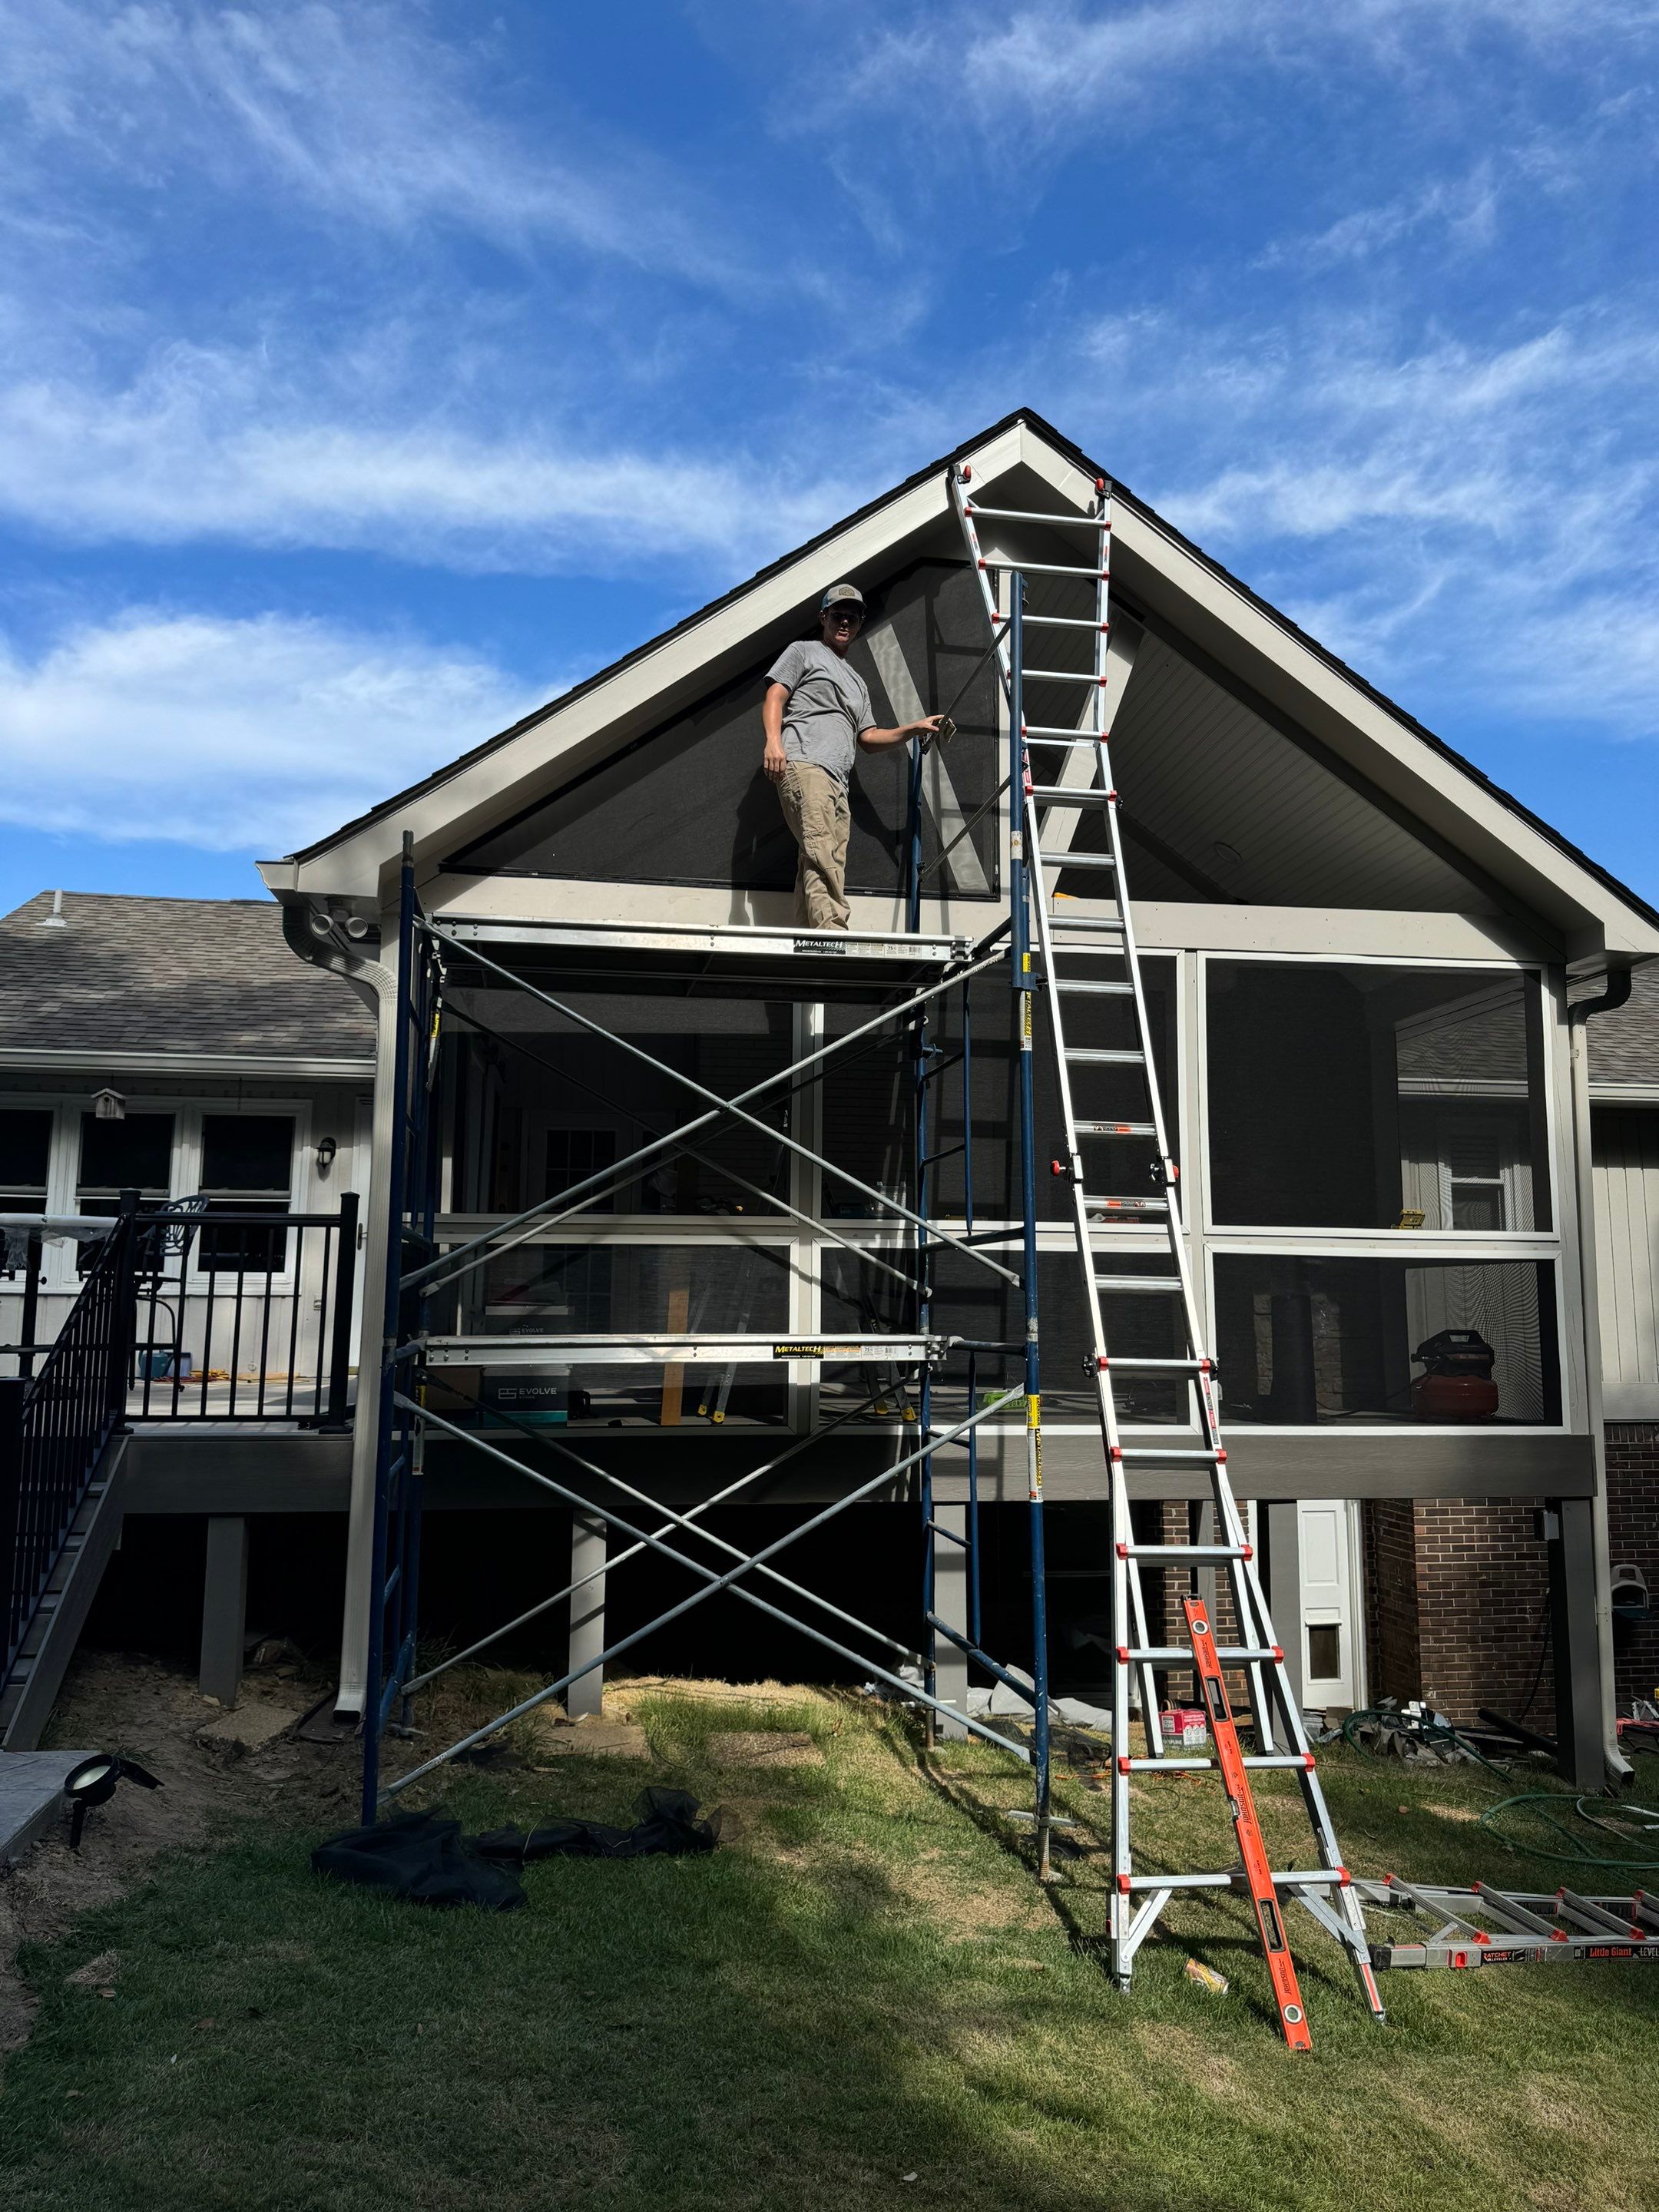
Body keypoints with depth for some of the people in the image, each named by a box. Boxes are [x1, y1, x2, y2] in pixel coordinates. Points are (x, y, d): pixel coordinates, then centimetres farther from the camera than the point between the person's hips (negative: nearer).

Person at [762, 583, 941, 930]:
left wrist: (915, 728, 17)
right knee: (821, 857, -25)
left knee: (830, 867, -6)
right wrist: (773, 740, -14)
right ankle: (832, 934, -38)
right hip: (804, 764, -7)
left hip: (837, 782, 7)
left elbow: (868, 738, 30)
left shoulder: (858, 683, 38)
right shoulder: (804, 652, 18)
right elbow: (775, 697, 5)